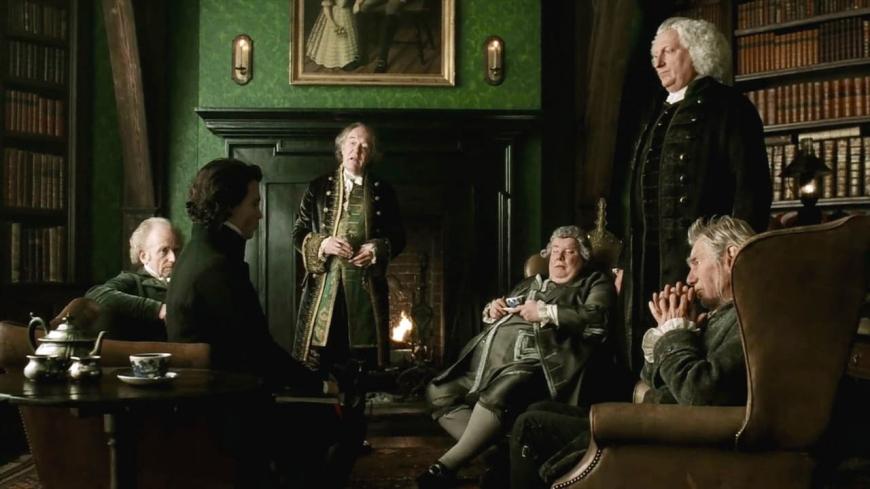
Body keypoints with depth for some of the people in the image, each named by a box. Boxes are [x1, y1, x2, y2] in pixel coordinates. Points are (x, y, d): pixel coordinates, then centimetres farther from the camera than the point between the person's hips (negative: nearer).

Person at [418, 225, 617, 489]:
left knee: (496, 395, -38)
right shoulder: (528, 284, 32)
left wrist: (545, 312, -10)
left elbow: (597, 320, -7)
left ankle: (445, 467, -32)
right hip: (491, 356, 8)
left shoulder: (595, 283, 14)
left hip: (533, 360, -8)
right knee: (438, 393, -10)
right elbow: (492, 318, 36)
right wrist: (492, 310, 12)